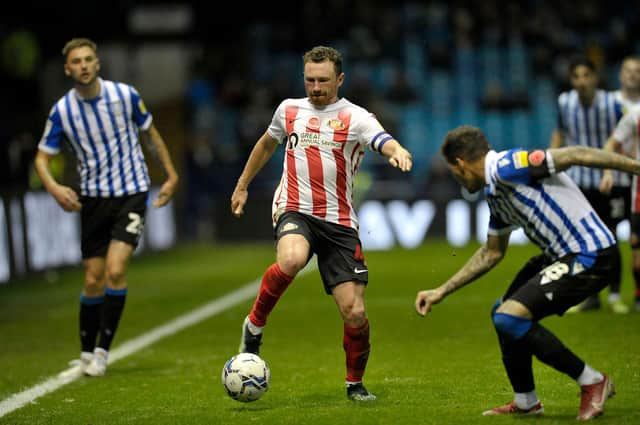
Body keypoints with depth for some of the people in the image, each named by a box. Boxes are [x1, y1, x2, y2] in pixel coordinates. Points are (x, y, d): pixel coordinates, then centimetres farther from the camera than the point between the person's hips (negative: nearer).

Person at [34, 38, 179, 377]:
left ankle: (103, 351, -7)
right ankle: (87, 353, 21)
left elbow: (150, 133, 9)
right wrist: (53, 187, -21)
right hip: (93, 198, 2)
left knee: (115, 271, -17)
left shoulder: (125, 95, -7)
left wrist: (171, 175, 9)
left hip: (132, 193, -2)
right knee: (93, 281, 3)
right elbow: (42, 158, -1)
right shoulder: (62, 111, -6)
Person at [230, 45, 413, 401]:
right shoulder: (290, 110, 12)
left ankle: (355, 383, 19)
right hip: (294, 211, 1)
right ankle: (255, 326, -13)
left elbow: (387, 144, -20)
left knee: (355, 312, -7)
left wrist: (399, 152, -43)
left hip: (339, 223, -1)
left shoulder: (355, 118, 0)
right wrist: (243, 185, 36)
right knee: (292, 259, -37)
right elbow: (267, 144, 32)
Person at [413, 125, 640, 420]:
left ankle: (592, 382, -3)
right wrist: (441, 292, 28)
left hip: (590, 256, -10)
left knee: (509, 318, -16)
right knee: (504, 313, 20)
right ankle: (526, 402, 33)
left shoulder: (507, 167, -16)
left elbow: (575, 156, -21)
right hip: (561, 255, 10)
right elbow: (491, 253, 26)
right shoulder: (495, 194, 14)